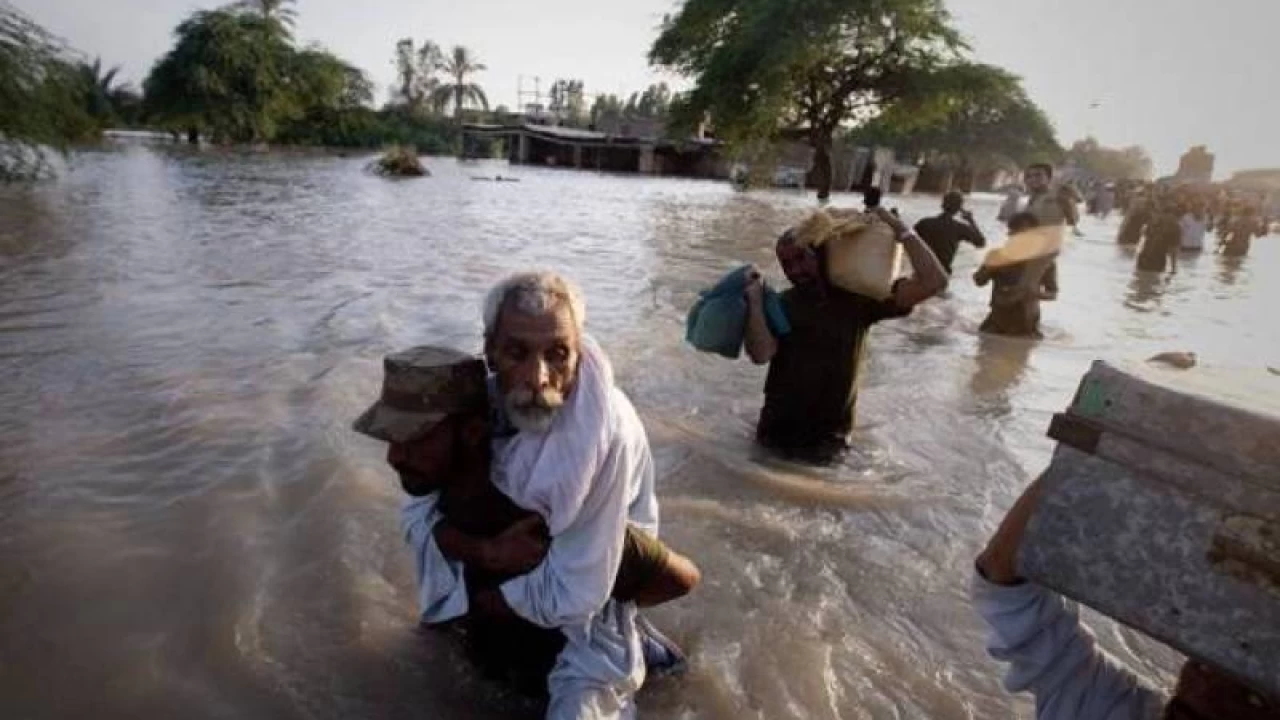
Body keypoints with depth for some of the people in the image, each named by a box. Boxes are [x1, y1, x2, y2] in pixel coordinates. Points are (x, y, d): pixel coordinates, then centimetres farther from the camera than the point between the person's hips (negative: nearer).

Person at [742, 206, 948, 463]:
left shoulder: (858, 298, -7)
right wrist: (755, 301, -25)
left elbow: (933, 282, -15)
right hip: (778, 430, 1)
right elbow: (761, 354, -24)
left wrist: (901, 230, -16)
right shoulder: (780, 305, -7)